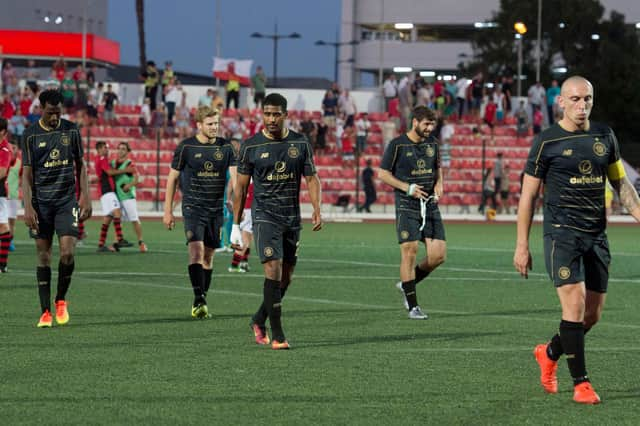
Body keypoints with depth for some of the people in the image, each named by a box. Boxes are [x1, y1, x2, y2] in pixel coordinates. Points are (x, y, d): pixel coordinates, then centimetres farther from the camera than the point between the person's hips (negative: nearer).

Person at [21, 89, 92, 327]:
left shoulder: (71, 131, 4)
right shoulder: (30, 135, 0)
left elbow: (80, 165, 11)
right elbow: (27, 174, -1)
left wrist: (85, 198, 3)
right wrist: (28, 207, -9)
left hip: (67, 200, 1)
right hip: (41, 202, 0)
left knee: (67, 252, -12)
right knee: (43, 256, 0)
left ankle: (61, 301, 11)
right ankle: (46, 312, 4)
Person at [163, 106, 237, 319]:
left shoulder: (225, 147, 4)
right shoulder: (186, 147, -3)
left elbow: (235, 175, -2)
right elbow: (173, 177, 3)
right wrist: (168, 211, 2)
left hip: (216, 208, 3)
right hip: (193, 206, -3)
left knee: (208, 255, 8)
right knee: (196, 249, -19)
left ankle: (201, 302, 17)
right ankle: (198, 301, -24)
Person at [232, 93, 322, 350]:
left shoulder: (300, 143, 4)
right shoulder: (251, 146, -2)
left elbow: (312, 178, 7)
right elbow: (241, 186, 3)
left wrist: (316, 210, -10)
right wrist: (236, 225, 2)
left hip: (292, 218, 4)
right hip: (265, 216, -4)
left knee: (286, 277, 9)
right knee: (274, 270, -16)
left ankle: (259, 320, 31)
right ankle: (277, 336, -14)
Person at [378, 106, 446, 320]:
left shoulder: (432, 142, 9)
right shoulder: (397, 145, -6)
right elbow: (383, 173, -2)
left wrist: (439, 183, 3)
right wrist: (407, 188, -12)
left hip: (430, 204, 5)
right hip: (407, 206, -5)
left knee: (438, 255, -3)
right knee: (410, 252, -10)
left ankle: (407, 284, 21)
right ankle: (412, 306, -1)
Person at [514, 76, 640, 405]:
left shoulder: (604, 136, 9)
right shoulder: (546, 142, -4)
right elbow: (528, 195, -1)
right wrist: (522, 246, -3)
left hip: (597, 235, 5)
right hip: (561, 233, -5)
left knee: (592, 314, 7)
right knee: (575, 304, -16)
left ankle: (549, 354, 33)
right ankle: (580, 383, -9)